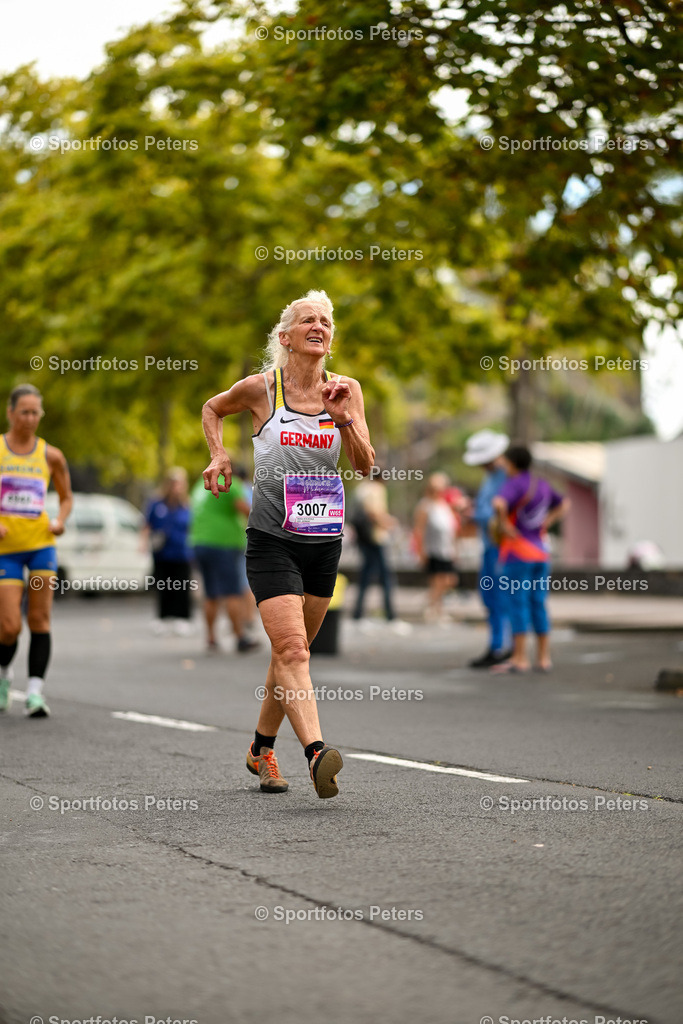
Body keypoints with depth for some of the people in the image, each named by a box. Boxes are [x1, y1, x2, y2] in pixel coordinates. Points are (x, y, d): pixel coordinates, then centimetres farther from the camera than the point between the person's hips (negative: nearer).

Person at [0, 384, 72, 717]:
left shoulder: (50, 456, 5)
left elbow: (66, 497, 17)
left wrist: (59, 521, -3)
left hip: (41, 543, 2)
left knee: (40, 620, -4)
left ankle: (35, 691, -3)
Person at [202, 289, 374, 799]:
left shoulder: (347, 389, 4)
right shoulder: (260, 388, -3)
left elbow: (366, 466, -1)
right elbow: (212, 409, 17)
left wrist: (343, 418, -16)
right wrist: (219, 455, 1)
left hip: (324, 542, 4)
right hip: (272, 541, -4)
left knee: (291, 650, 13)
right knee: (291, 649, -19)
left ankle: (262, 748, 31)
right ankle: (316, 752, -32)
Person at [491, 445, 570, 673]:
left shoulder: (514, 485, -12)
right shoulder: (542, 485, 11)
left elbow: (499, 503, -32)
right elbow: (564, 505, 26)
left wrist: (503, 524, -17)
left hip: (517, 553, -7)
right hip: (540, 553, 7)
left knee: (518, 604, -5)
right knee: (538, 605, 9)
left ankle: (519, 659, -5)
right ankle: (544, 657, 10)